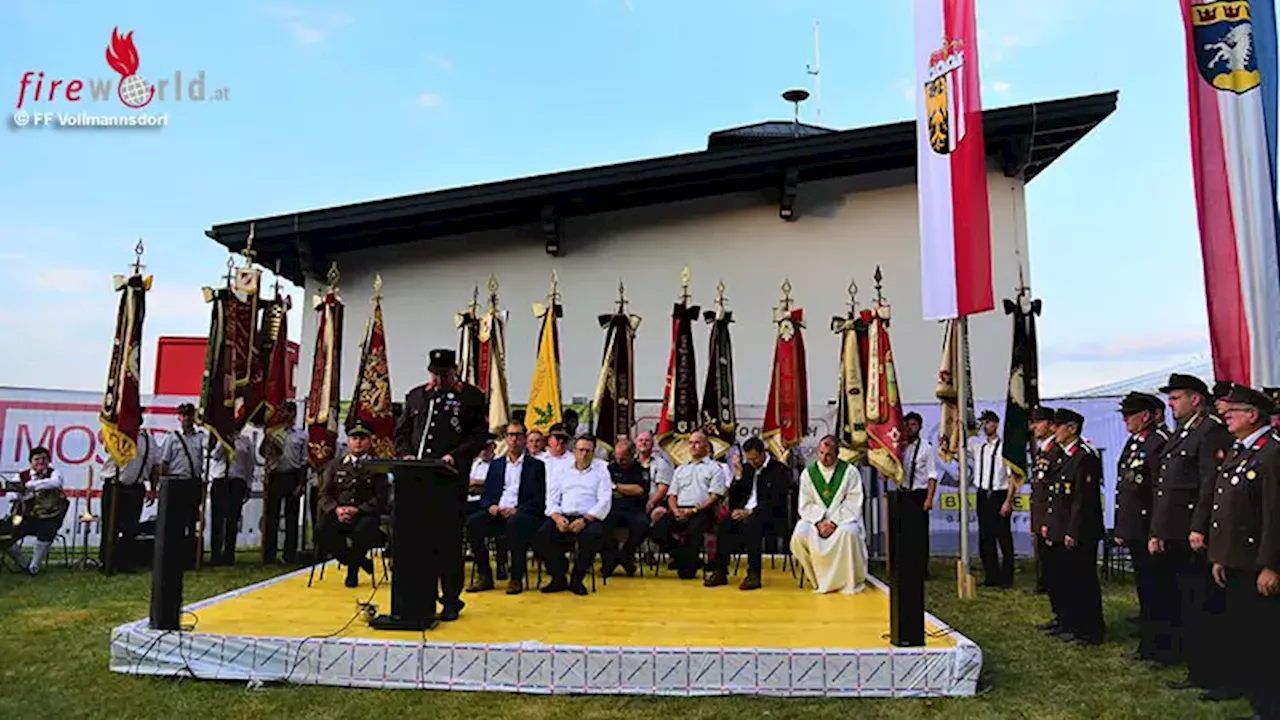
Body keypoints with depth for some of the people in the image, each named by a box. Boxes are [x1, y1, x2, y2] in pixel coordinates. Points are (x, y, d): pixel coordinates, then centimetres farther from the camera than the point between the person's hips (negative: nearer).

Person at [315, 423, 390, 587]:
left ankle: (353, 568, -6)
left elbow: (381, 497, -2)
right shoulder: (335, 465, 18)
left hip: (364, 515, -3)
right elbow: (324, 495, 10)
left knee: (364, 530, -37)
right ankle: (360, 561, -6)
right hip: (337, 515, 3)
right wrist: (336, 509, -12)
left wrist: (357, 510, -17)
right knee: (321, 531, -29)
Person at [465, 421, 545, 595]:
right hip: (497, 512, 4)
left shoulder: (536, 466, 9)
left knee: (515, 522, -38)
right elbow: (485, 494, 16)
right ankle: (484, 576, -15)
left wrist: (517, 510, -17)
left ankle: (516, 579, -25)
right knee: (473, 521, -26)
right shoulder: (496, 464, 21)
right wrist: (490, 506, -8)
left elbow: (539, 499, -1)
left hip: (523, 515, -4)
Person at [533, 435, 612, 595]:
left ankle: (577, 579, -15)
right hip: (563, 517, 2)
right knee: (540, 536, -26)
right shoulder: (560, 472, 20)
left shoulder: (601, 472, 13)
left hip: (589, 518, -2)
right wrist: (557, 517, -12)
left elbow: (605, 501, 1)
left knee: (593, 536, -36)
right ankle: (558, 578, -9)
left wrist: (585, 520, -15)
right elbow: (552, 500, 11)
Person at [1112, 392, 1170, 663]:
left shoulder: (1158, 441, -15)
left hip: (1148, 528, -10)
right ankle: (1147, 645, 28)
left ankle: (1162, 649, 10)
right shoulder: (1133, 442, 14)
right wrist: (1121, 528, 16)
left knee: (1155, 590, 0)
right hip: (1133, 528, 10)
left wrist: (1156, 532, -21)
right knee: (1144, 588, 17)